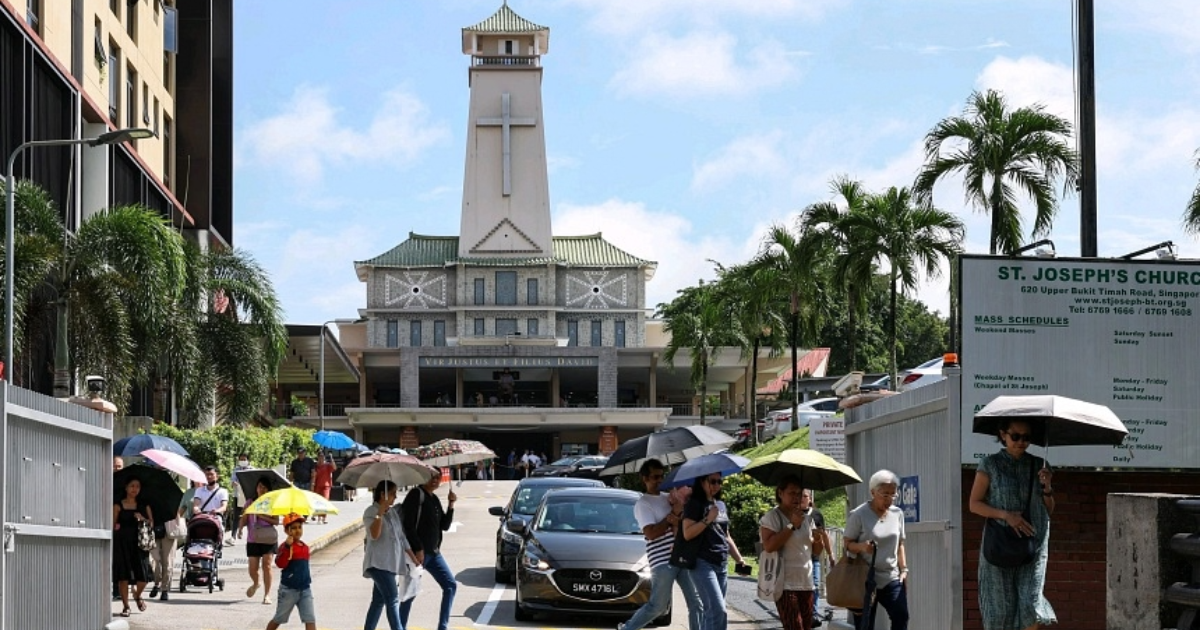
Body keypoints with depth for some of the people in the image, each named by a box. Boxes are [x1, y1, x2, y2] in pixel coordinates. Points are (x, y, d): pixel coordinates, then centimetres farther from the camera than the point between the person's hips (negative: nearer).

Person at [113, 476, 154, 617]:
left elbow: (152, 524, 5)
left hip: (139, 543, 2)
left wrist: (143, 519, -12)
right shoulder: (118, 506, 5)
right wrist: (115, 527, -17)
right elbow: (112, 524, 3)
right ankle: (125, 605, 8)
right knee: (123, 575, -4)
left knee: (143, 575, -4)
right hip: (122, 543, -2)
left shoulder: (144, 506, 12)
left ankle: (138, 596, 27)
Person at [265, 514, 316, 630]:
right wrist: (287, 546, -37)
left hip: (305, 589, 5)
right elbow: (280, 563, -30)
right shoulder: (285, 546, -14)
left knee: (310, 620, -6)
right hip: (288, 589, -5)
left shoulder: (305, 547, 8)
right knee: (278, 619, 12)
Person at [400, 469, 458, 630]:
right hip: (418, 552, -8)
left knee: (450, 585, 4)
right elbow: (409, 525, -16)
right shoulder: (416, 495, -9)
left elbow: (445, 525, 14)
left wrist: (450, 505, 2)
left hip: (434, 552, 8)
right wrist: (418, 549, -20)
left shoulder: (434, 499, 16)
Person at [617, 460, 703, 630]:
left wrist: (679, 511, -7)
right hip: (662, 561, -7)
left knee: (696, 603, 1)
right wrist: (670, 519, -8)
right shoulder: (643, 504, -5)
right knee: (658, 606, 1)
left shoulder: (668, 498, 17)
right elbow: (651, 533, -15)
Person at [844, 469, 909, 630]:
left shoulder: (897, 514, 7)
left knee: (901, 616, -13)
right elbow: (848, 544, -4)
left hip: (892, 578, 4)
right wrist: (861, 547, -25)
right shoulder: (858, 514, -7)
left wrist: (903, 569, 7)